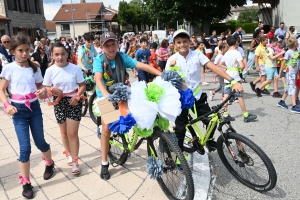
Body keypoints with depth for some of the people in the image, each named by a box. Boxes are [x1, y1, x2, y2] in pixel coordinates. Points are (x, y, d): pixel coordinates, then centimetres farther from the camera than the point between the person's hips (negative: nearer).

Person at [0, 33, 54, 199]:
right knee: (25, 147, -4)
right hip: (19, 110, -2)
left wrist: (43, 92, -14)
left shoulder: (34, 68, 3)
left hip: (35, 107, 2)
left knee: (40, 142, 11)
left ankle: (50, 163, 42)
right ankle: (26, 183, 12)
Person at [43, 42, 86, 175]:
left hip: (74, 102, -2)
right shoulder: (50, 70, -4)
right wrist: (53, 90, -20)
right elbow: (46, 88, 1)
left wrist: (77, 96, -19)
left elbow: (82, 85, -3)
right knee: (64, 132, 18)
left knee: (72, 133, -1)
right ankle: (68, 153, 41)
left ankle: (75, 161, 11)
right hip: (59, 103, 2)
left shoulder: (75, 68, -8)